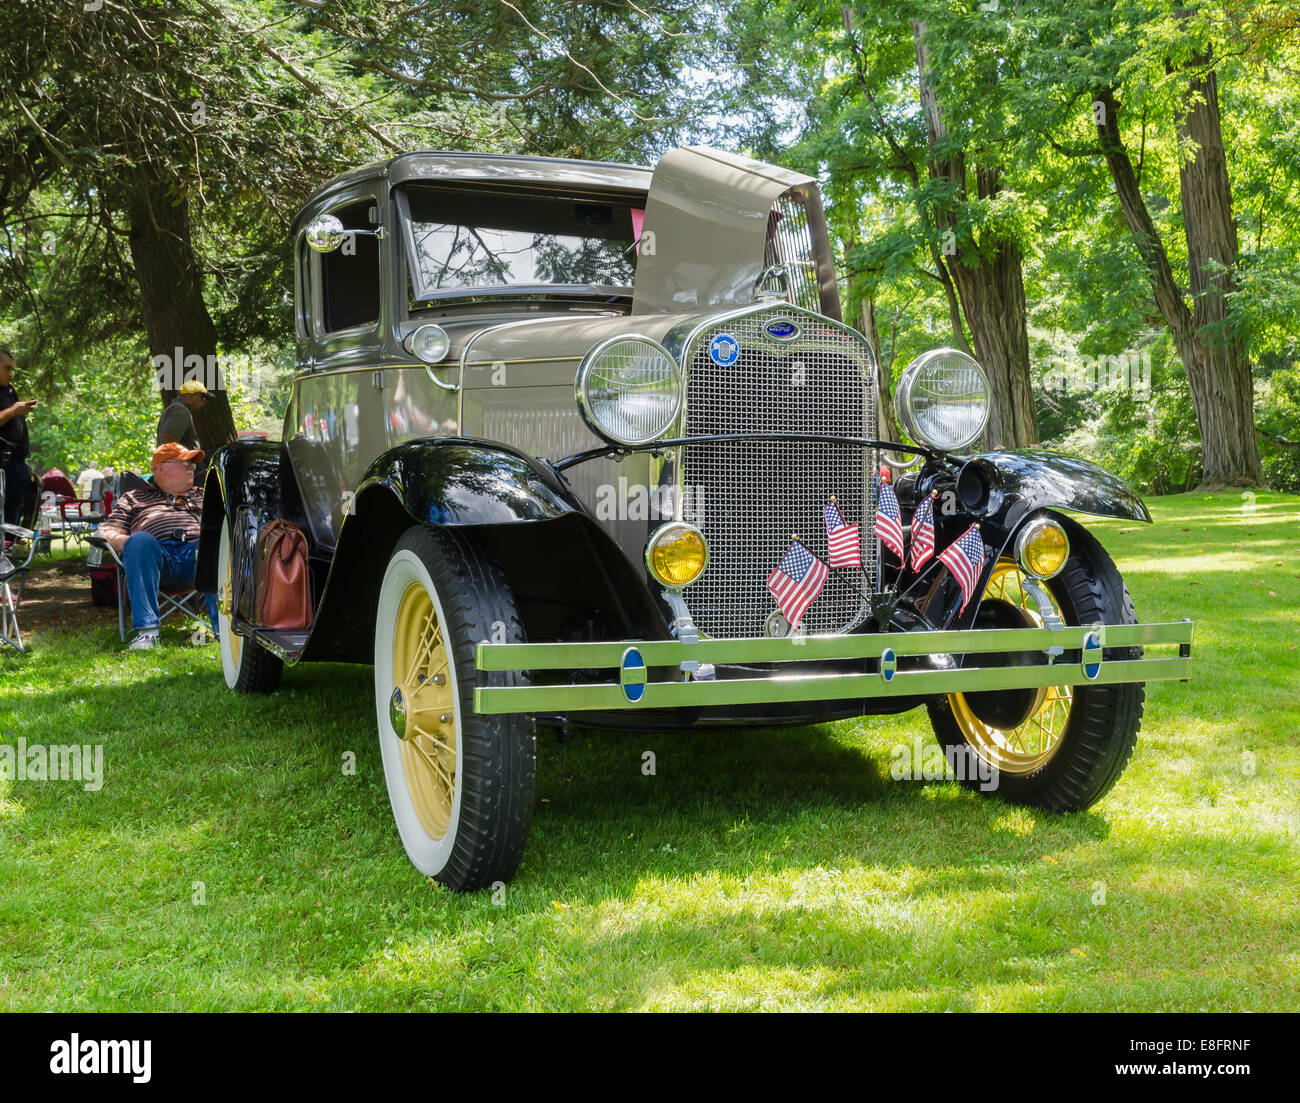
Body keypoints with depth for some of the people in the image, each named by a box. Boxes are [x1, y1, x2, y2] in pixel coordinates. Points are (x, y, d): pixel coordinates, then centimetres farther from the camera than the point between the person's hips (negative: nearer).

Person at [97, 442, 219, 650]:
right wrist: (127, 542, -3)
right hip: (155, 552, -1)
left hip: (194, 548, 1)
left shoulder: (202, 496, 37)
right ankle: (147, 630, -44)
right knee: (140, 540, -37)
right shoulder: (134, 497, 32)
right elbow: (108, 532, 20)